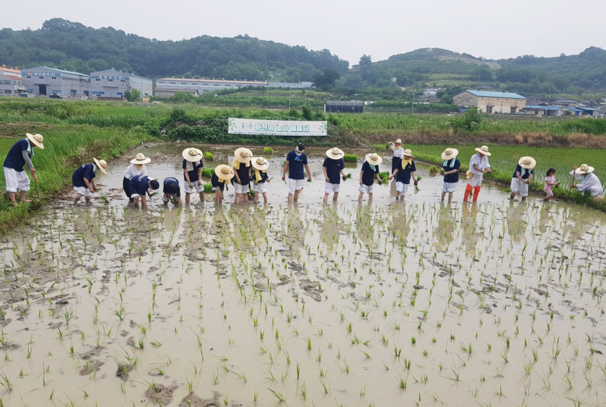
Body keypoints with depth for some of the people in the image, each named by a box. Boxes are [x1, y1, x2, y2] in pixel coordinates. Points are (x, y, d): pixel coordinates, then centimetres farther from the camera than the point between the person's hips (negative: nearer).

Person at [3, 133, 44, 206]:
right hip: (10, 166, -10)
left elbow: (28, 160, 12)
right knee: (12, 183, -15)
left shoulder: (30, 147, 9)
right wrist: (32, 167, -19)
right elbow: (25, 157, -23)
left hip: (18, 167, 10)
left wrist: (33, 174, 9)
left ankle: (23, 199, 24)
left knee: (25, 181, 14)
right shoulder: (24, 142, -18)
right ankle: (13, 202, -17)